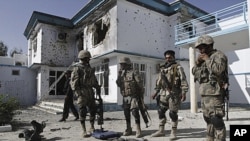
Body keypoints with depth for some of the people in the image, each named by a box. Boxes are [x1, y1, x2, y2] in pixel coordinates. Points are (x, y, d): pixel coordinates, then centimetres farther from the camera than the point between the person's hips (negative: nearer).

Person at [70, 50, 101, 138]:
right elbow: (73, 82, -13)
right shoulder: (77, 68, -5)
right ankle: (84, 131, 6)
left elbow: (94, 81, 20)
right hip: (82, 92, -7)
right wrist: (77, 93, -20)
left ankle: (92, 128, 24)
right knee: (83, 112, -3)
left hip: (90, 92, 7)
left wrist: (98, 90, 16)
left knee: (93, 110, 9)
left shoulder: (89, 68, 17)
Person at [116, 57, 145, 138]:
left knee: (135, 112, -11)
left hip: (133, 96, -6)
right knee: (126, 113, 10)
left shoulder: (134, 72, -7)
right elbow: (118, 84, 6)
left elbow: (140, 84, -8)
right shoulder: (121, 74, 13)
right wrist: (119, 75, -6)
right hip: (125, 97, 6)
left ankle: (138, 130, -2)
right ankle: (128, 129, 22)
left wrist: (141, 95, -9)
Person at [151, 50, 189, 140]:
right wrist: (156, 92, 16)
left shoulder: (178, 67, -3)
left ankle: (173, 132, 13)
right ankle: (161, 131, 21)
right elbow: (159, 81, 20)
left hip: (174, 93, -6)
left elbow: (183, 80, -10)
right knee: (161, 111, 9)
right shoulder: (163, 68, 15)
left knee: (173, 113, -2)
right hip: (164, 93, 6)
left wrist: (184, 93, -19)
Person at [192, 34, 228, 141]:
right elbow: (194, 72, 17)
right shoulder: (204, 58, 19)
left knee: (216, 119, -9)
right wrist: (198, 62, 1)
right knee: (208, 118, 14)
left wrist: (207, 60, -13)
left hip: (214, 92, -9)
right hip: (205, 93, 9)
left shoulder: (219, 55, -6)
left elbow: (219, 70, -24)